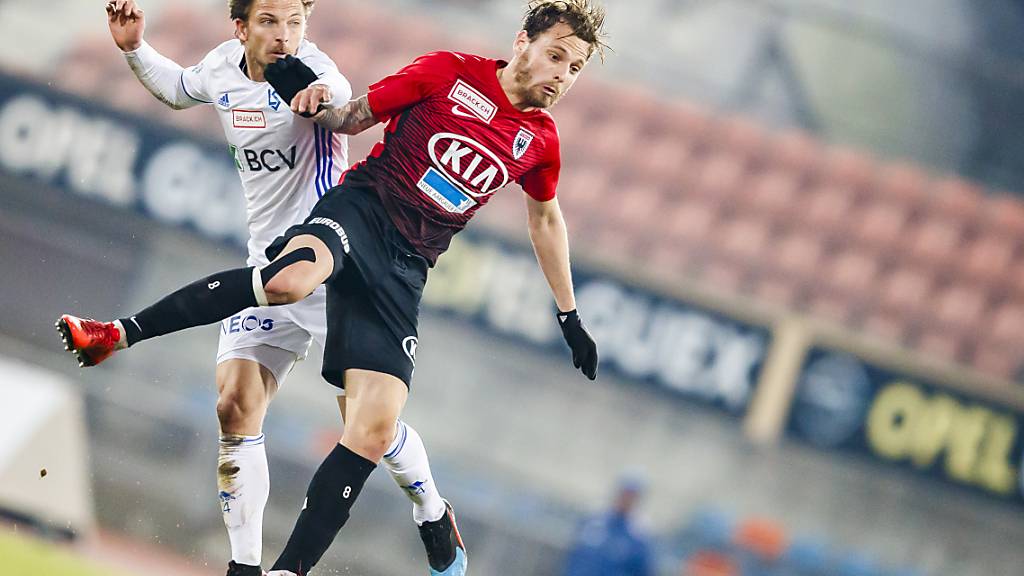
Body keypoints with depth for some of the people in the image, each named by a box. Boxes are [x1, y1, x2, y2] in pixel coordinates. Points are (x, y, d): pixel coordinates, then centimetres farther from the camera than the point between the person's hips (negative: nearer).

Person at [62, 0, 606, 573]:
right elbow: (354, 118, 10)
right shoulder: (450, 73, 1)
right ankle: (122, 332, -30)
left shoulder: (541, 141, 13)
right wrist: (314, 105, -13)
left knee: (375, 428, -14)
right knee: (294, 276, -40)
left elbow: (546, 217, 32)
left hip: (404, 268, 4)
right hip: (362, 207, -4)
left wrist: (570, 315, 36)